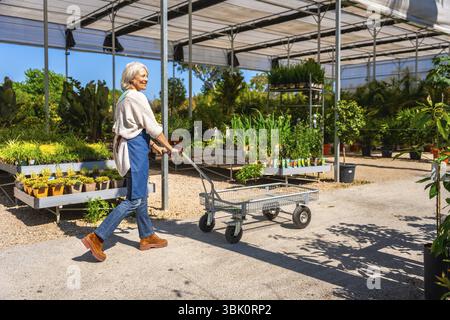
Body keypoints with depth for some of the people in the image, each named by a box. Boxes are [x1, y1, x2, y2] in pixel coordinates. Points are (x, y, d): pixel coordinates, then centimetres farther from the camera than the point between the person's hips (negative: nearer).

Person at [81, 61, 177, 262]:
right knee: (134, 199, -8)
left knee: (141, 195, 16)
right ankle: (97, 238, -9)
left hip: (128, 146, 10)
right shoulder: (136, 97, -12)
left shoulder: (125, 98, 18)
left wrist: (155, 147, 22)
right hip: (136, 148, -10)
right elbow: (153, 127, -11)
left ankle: (147, 237, 26)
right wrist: (170, 148, -2)